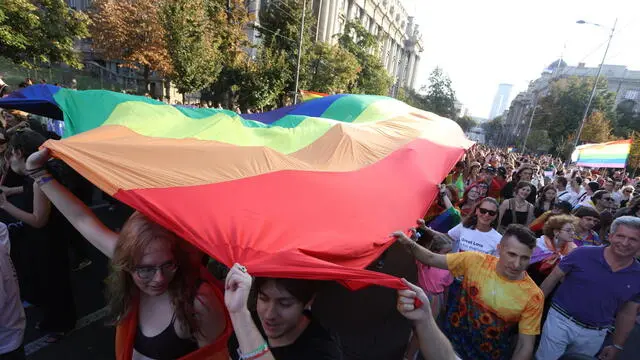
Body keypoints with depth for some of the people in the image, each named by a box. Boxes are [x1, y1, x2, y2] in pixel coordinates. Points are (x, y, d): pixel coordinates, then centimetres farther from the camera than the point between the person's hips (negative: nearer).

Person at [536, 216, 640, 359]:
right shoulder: (583, 254, -12)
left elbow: (627, 314, 8)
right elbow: (552, 279, -5)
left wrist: (617, 346, 13)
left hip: (595, 335, 3)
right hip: (560, 320, -2)